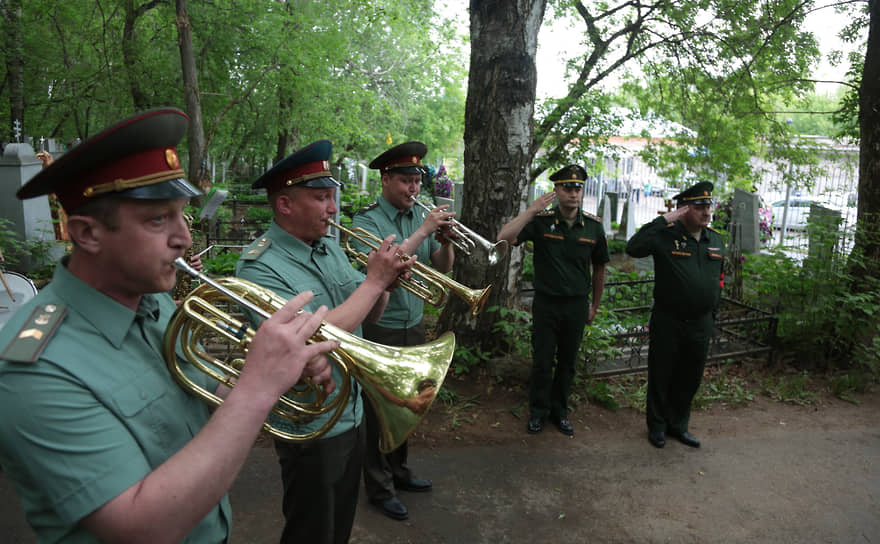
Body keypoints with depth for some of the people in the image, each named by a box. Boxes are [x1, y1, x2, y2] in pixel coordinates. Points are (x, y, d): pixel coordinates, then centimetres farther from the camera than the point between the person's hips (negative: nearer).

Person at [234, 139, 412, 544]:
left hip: (352, 415, 7)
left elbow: (368, 316, 7)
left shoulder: (330, 250, 2)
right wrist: (374, 280, -23)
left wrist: (386, 285, -14)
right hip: (312, 429, -7)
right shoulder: (260, 266, -22)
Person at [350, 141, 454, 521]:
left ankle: (398, 471, 40)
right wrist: (423, 231, -28)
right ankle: (379, 488, 24)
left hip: (414, 326, 6)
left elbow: (442, 269, 6)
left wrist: (445, 240, -15)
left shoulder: (421, 216, 5)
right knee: (379, 410, 6)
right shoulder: (367, 220, -13)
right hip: (380, 329, -6)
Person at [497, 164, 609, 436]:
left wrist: (594, 306, 14)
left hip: (577, 305, 3)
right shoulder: (541, 220, -9)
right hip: (546, 304, -2)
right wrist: (532, 210, -26)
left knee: (567, 362, 14)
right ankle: (538, 412, 26)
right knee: (542, 362, 7)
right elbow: (504, 238, -23)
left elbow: (599, 268, 10)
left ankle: (560, 411, 32)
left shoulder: (593, 226, 0)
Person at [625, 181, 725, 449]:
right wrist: (664, 220, -26)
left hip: (701, 324, 5)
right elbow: (633, 248, -29)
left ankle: (678, 425, 34)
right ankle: (657, 426, 27)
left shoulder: (716, 241, 8)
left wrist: (711, 318, 16)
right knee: (661, 376, 9)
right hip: (667, 323, -5)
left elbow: (718, 282, 16)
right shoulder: (666, 236, -10)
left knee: (690, 379, 16)